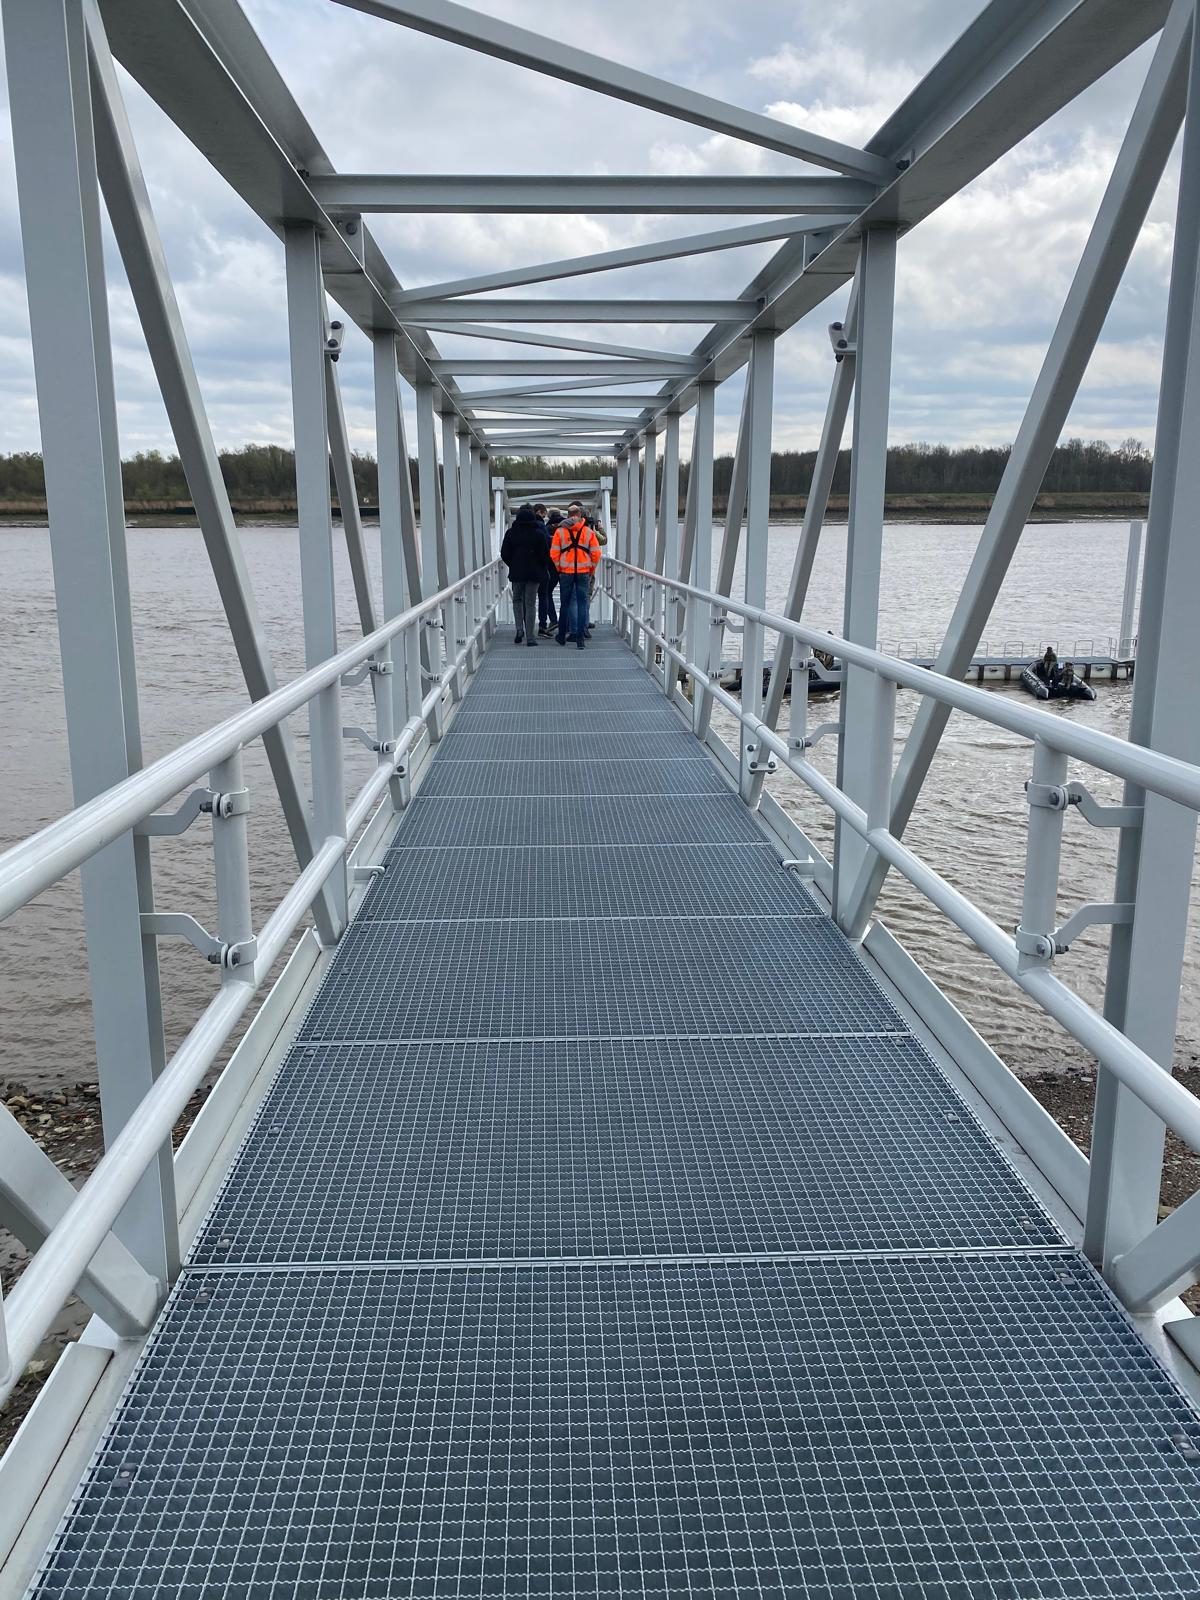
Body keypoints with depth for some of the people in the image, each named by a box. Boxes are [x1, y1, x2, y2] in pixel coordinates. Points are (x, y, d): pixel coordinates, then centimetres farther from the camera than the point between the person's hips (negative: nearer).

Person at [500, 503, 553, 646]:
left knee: (517, 600, 19)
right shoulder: (539, 533, -6)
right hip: (534, 574, -1)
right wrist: (540, 568, 11)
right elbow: (545, 555, -6)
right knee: (531, 603, 2)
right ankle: (530, 637, -1)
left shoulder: (511, 533, -1)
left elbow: (504, 554, 1)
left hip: (516, 572, 1)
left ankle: (519, 629, 2)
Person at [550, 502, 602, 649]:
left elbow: (554, 554, -4)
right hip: (584, 572, 0)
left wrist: (559, 568, 10)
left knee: (565, 603, 12)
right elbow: (596, 554, -1)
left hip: (566, 572, 0)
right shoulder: (588, 532, -1)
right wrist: (592, 570, 11)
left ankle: (562, 635, 21)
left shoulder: (560, 531, -2)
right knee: (582, 603, 2)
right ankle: (580, 637, -3)